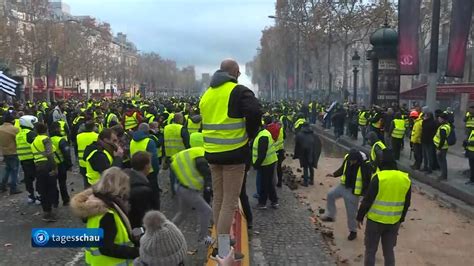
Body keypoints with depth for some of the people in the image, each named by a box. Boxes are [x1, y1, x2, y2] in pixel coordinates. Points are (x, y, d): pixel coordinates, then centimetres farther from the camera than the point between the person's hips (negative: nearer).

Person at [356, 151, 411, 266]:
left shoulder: (378, 178, -17)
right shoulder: (406, 179, 0)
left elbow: (367, 200, -14)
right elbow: (406, 204, 9)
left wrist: (360, 217, -2)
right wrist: (400, 219, 21)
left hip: (375, 221, -4)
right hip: (394, 222, 5)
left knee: (370, 251, 9)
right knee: (389, 251, 17)